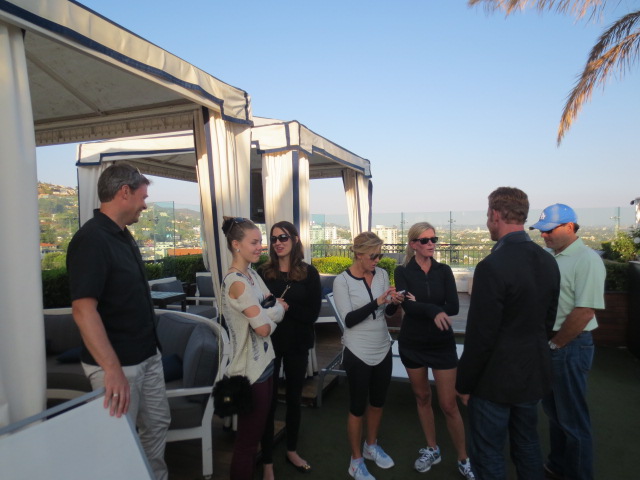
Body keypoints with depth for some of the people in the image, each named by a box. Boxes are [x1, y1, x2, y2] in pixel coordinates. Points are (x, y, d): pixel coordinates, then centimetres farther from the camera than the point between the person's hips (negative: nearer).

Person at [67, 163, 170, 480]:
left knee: (157, 424, 20)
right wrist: (112, 369, -33)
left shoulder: (122, 234, 8)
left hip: (147, 355, 9)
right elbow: (83, 309, -29)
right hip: (118, 362, -9)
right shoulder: (91, 239, -21)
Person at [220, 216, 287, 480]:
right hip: (250, 370, -9)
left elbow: (274, 306, 7)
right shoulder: (237, 282, -23)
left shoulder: (252, 274, 6)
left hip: (263, 363, 9)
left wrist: (271, 309, -14)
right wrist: (276, 309, -5)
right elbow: (263, 327, -24)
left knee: (255, 431, 23)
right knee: (247, 438, 8)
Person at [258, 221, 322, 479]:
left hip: (297, 344, 1)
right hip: (269, 344, -1)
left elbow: (313, 313, -10)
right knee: (268, 401, 6)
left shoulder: (309, 273, -4)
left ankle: (292, 450, 39)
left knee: (294, 398, 17)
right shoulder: (263, 272, -5)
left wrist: (284, 306, -18)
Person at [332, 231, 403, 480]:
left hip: (383, 349, 5)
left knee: (378, 402, 21)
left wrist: (394, 302, -17)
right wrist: (377, 302, -29)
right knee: (357, 408, 8)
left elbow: (389, 312, 6)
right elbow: (349, 319, -20)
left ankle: (371, 446, 44)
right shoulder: (342, 281, -15)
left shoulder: (382, 274, -1)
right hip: (358, 353, -5)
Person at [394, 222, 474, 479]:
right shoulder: (403, 271, -6)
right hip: (412, 343, 0)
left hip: (442, 344, 0)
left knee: (448, 404, 3)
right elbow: (407, 306, -21)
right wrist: (434, 310, -32)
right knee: (422, 397, 16)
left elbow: (454, 307, -13)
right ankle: (432, 450, 35)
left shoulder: (444, 270, -2)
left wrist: (420, 305, -19)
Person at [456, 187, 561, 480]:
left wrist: (464, 383, -9)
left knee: (488, 456, 10)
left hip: (497, 379, -7)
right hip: (534, 372, 8)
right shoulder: (548, 261, -1)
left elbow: (480, 336, -21)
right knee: (527, 445, 24)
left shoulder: (493, 266, -25)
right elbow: (548, 321, 9)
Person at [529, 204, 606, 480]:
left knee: (572, 419, 7)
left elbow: (585, 311, -22)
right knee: (552, 409, 21)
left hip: (569, 346, -8)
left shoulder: (586, 260, -16)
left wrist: (555, 344, -14)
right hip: (549, 343, 8)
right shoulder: (551, 257, 7)